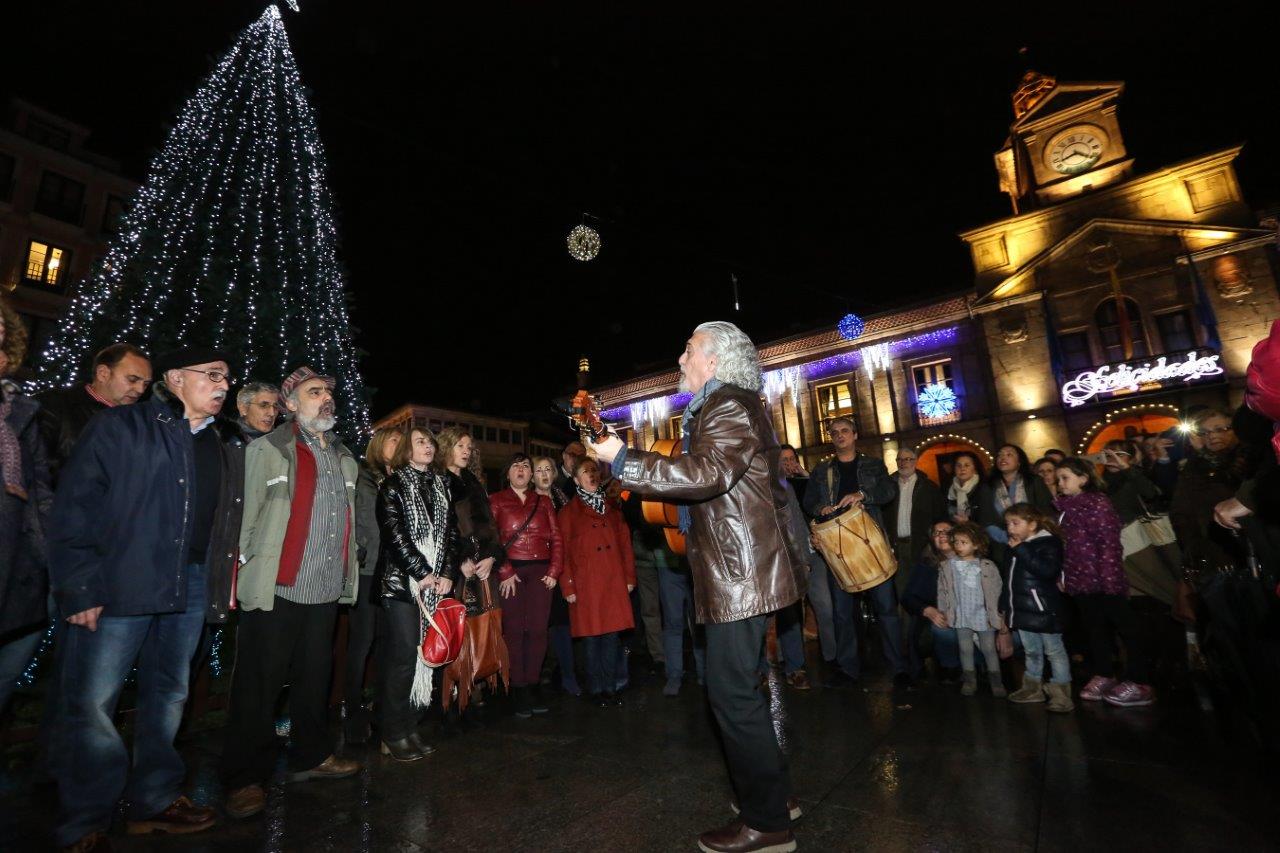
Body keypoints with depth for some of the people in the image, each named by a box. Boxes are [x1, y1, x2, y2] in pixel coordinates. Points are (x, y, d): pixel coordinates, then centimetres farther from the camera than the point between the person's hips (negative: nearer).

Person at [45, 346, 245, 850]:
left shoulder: (229, 444, 12)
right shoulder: (120, 427, -2)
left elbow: (232, 518, 11)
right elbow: (74, 507, -6)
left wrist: (222, 582, 5)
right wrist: (81, 589, -11)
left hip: (193, 586, 5)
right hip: (122, 584, -4)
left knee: (169, 694, 14)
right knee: (91, 702, 1)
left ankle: (154, 800, 29)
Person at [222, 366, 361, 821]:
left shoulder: (345, 457, 14)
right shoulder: (267, 450, -2)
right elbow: (246, 515, -6)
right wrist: (249, 569, -10)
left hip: (326, 590, 5)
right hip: (275, 590, -5)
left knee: (315, 678, 16)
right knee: (260, 685, 5)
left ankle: (311, 756, 31)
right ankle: (246, 778, 19)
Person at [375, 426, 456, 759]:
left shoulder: (442, 485, 14)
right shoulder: (392, 485, 0)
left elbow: (452, 531, 10)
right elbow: (394, 533, -9)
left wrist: (448, 572, -1)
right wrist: (422, 572, -11)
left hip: (437, 582, 5)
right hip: (402, 581, -4)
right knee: (402, 654, -4)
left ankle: (409, 727, 17)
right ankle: (393, 733, 9)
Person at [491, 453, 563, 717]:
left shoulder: (543, 501, 14)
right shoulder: (496, 501, 6)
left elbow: (556, 538, 9)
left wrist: (554, 571, -1)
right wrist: (504, 572, -10)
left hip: (541, 571, 2)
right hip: (510, 571, -2)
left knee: (538, 629, 3)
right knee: (514, 629, 1)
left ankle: (534, 685, 16)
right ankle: (519, 689, 12)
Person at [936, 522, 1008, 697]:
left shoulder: (987, 566, -6)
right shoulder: (947, 566, -2)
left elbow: (997, 592, -1)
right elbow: (943, 590, 4)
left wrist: (1001, 618, 0)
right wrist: (943, 611, 2)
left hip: (984, 616, -1)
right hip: (961, 617, 2)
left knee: (989, 649, 8)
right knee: (965, 649, 10)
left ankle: (995, 680, 24)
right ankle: (969, 680, 22)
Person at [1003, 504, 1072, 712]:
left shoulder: (1048, 543, -12)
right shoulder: (1017, 547, 13)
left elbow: (1048, 570, -30)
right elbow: (1011, 580, 22)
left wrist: (1021, 550, -26)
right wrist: (1006, 607, 24)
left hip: (1043, 609, -8)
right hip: (1023, 609, 8)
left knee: (1054, 650, 3)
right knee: (1031, 652, 17)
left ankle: (1061, 692, 12)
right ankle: (1033, 687, 28)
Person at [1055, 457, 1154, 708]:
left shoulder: (1097, 503, -10)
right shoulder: (1065, 508, 13)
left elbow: (1110, 544, -16)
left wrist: (1110, 578, -21)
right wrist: (1062, 576, 16)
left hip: (1103, 579, -8)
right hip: (1080, 580, 8)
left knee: (1125, 626, 2)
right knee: (1095, 629, 15)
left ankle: (1137, 682, 10)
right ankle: (1103, 676, 25)